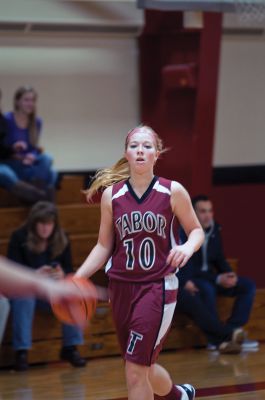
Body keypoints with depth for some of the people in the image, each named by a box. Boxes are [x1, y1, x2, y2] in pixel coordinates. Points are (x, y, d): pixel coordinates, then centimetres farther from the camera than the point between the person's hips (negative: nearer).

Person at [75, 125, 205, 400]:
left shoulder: (172, 192, -4)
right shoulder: (111, 195, 2)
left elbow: (196, 230, 6)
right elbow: (104, 246, 8)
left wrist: (188, 247, -16)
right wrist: (77, 278, -4)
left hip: (158, 287, -4)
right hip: (121, 287, 4)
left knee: (135, 371, -12)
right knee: (143, 368, 15)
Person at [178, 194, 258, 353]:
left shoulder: (215, 230, 3)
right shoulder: (183, 232, -18)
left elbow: (220, 260, 12)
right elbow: (186, 268, -22)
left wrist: (230, 275, -10)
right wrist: (217, 279, -27)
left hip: (209, 277, 8)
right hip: (188, 280, -8)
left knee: (248, 285, -6)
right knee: (207, 289, -39)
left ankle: (228, 334, -19)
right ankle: (217, 340, -35)